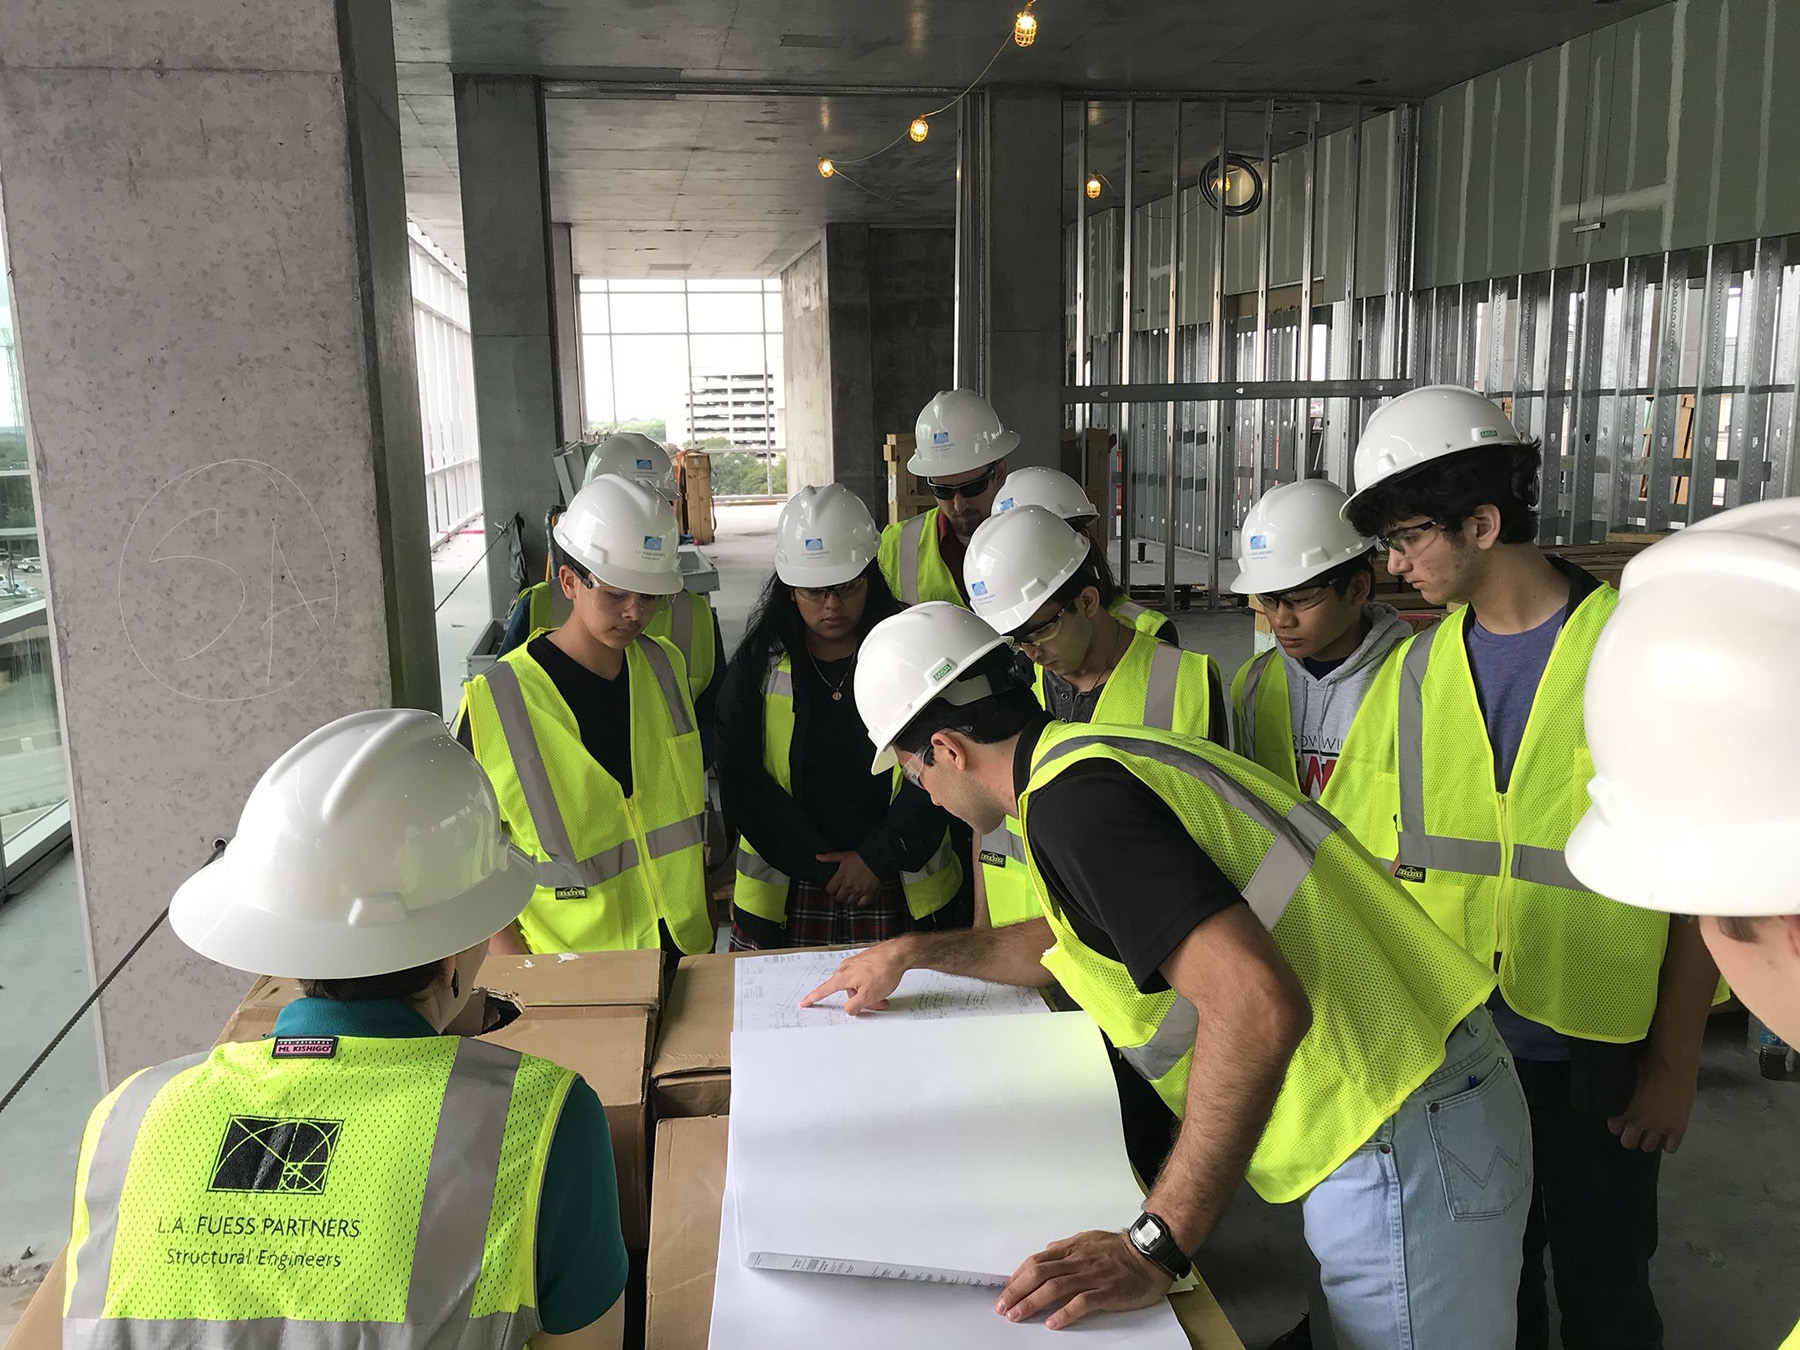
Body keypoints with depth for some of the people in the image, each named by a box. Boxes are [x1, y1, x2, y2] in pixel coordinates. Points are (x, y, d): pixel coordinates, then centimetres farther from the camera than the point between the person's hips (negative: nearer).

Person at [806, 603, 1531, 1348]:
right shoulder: (1107, 754, 11)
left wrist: (1152, 1250, -27)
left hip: (1397, 1140, -10)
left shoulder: (1071, 799, -21)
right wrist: (913, 952, 34)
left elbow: (1258, 1006, -32)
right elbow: (1070, 940, 31)